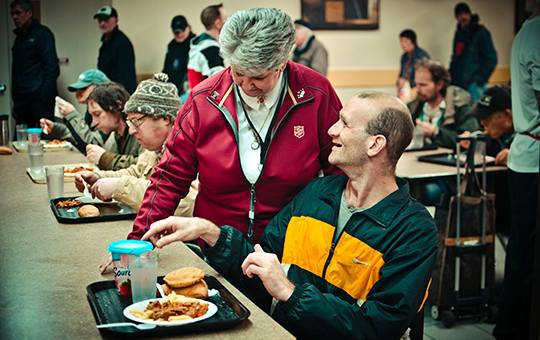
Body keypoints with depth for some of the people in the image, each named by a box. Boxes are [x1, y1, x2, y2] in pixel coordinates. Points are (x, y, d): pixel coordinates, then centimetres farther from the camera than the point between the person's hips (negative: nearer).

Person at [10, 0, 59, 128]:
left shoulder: (42, 33, -3)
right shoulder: (19, 37, 19)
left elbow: (52, 68, -11)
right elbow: (17, 70, 20)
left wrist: (43, 99, -18)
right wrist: (16, 101, 13)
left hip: (38, 98, -7)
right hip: (22, 99, 7)